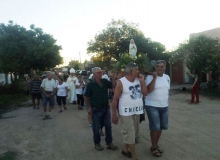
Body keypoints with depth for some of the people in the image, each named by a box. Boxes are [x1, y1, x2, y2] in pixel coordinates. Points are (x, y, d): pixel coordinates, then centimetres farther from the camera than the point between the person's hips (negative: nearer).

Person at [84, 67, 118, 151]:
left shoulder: (105, 81, 0)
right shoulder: (91, 84, -11)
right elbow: (86, 97, -5)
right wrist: (89, 107, -9)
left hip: (106, 108, 4)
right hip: (96, 109, -4)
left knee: (108, 126, 10)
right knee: (96, 127, 7)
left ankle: (109, 143, 22)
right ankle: (97, 144, 24)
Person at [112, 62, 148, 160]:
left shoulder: (139, 80, 3)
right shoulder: (121, 82, -14)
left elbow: (145, 93, 4)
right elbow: (115, 99, -11)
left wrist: (142, 81, -8)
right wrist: (114, 114, -10)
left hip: (137, 111, 7)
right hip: (126, 112, -6)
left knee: (133, 133, 19)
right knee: (130, 135, 1)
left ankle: (125, 149, 38)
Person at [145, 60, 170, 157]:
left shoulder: (167, 77, 7)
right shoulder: (150, 76, -12)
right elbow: (149, 90, -24)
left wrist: (165, 101, 17)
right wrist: (154, 77, -27)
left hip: (164, 106, 6)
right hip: (152, 106, -6)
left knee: (161, 127, 14)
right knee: (155, 127, -2)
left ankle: (156, 144, 34)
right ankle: (153, 147, 18)